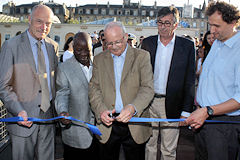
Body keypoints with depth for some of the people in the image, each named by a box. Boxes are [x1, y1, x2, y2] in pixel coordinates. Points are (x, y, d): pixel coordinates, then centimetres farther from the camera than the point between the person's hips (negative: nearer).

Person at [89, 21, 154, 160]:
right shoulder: (99, 59, 8)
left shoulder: (142, 56, 0)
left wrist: (132, 108, -26)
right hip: (107, 124, 2)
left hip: (135, 126, -1)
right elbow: (94, 88, 2)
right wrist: (101, 110, -16)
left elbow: (148, 88, -9)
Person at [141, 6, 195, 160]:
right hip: (148, 102, 2)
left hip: (172, 105, -2)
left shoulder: (187, 45, -3)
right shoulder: (148, 43, 4)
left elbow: (190, 80, -3)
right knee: (149, 145, 16)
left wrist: (186, 111, -6)